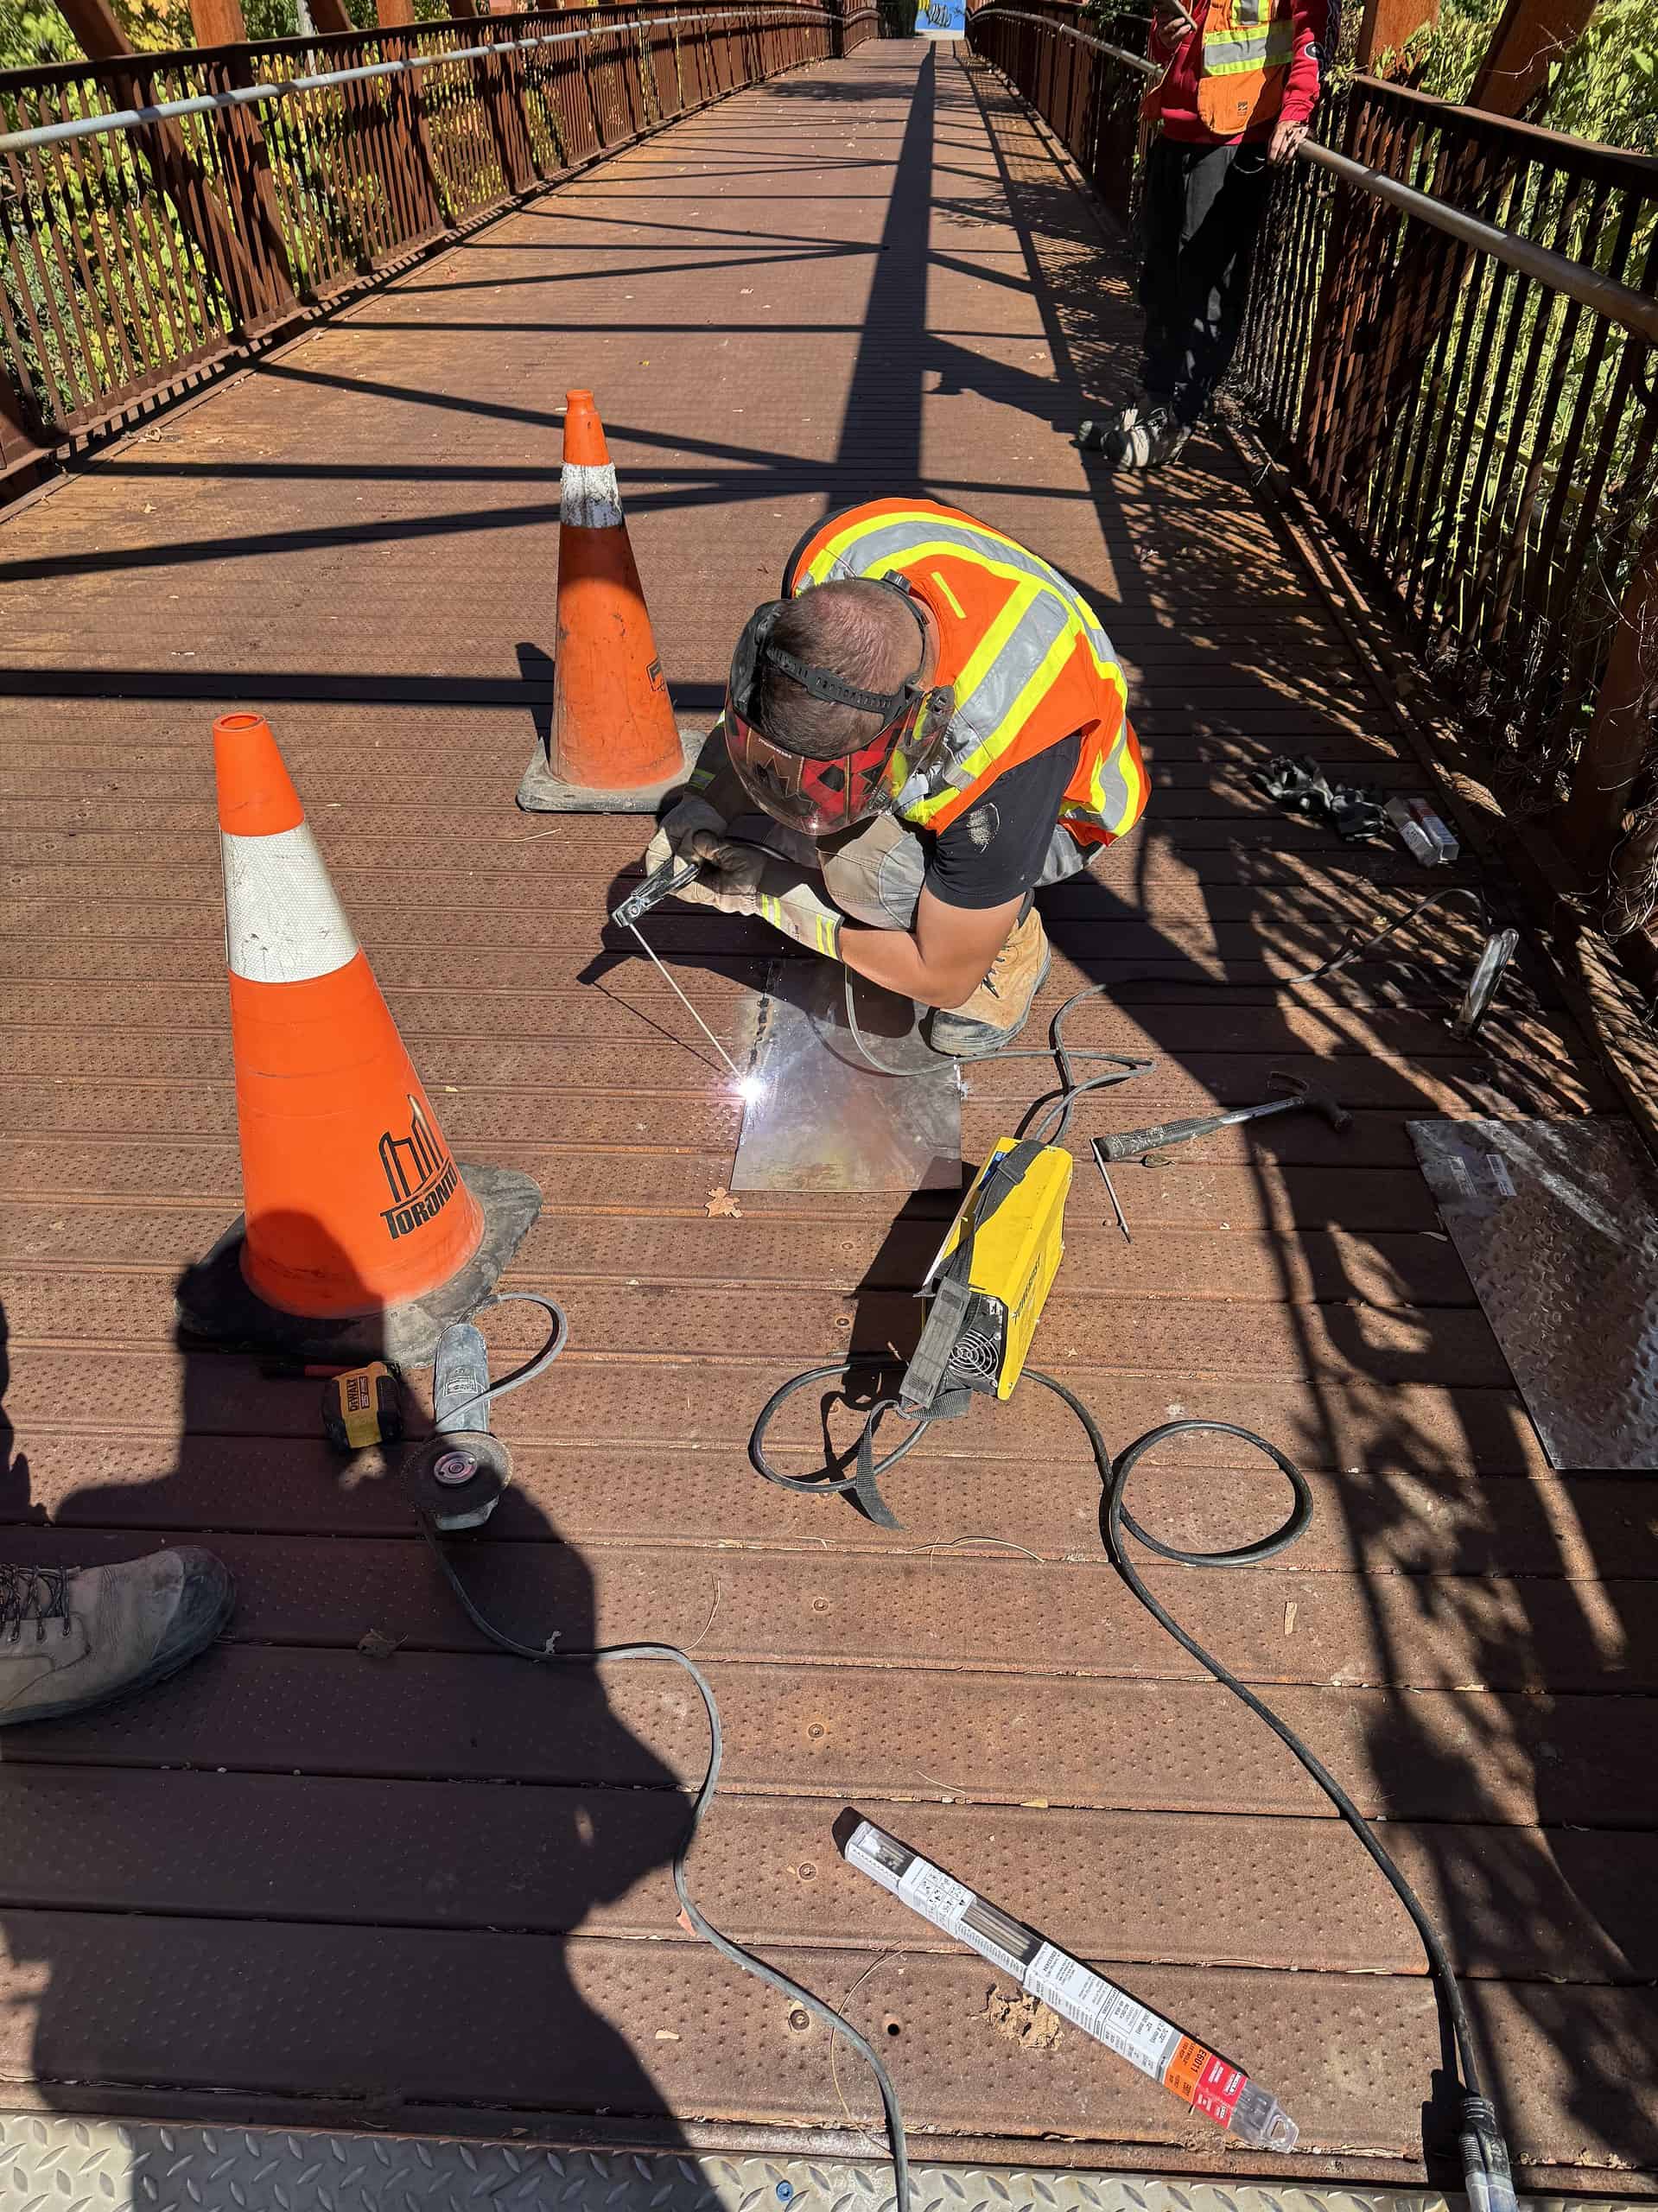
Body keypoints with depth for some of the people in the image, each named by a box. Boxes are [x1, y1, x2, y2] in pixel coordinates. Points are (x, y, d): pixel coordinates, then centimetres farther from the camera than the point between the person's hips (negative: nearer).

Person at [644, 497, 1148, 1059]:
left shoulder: (1002, 749, -45)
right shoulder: (827, 563, -30)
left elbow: (945, 979, -31)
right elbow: (756, 701, -4)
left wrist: (772, 897, -25)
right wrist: (708, 801, -20)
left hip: (1052, 803, -6)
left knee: (863, 865, -33)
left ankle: (1013, 945, -4)